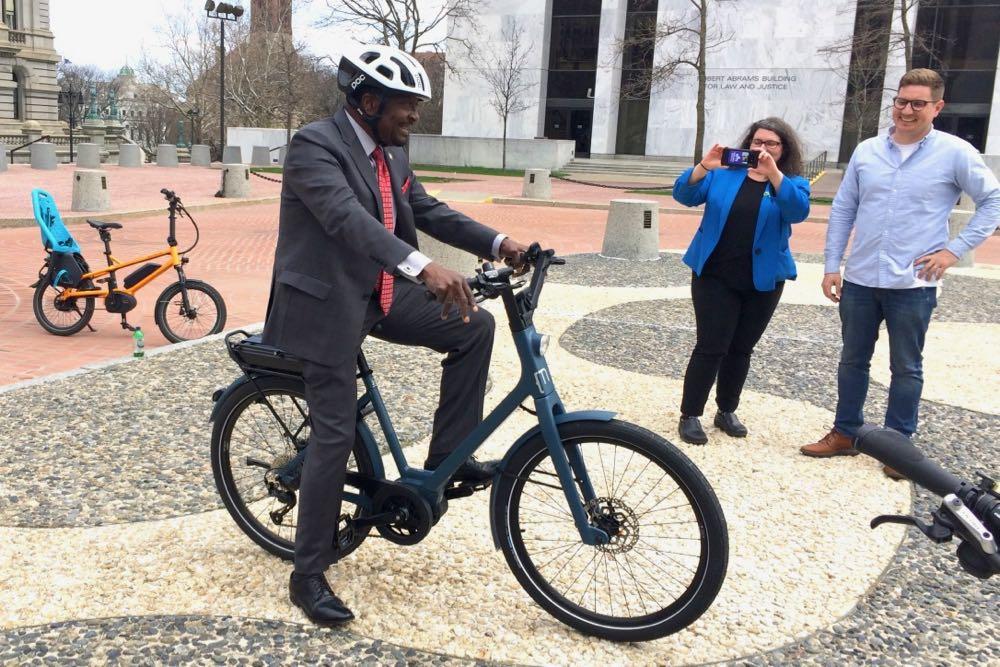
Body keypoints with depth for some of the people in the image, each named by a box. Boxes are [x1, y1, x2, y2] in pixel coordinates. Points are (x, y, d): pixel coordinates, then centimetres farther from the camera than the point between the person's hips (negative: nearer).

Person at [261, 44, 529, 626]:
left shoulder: (393, 155, 8)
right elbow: (347, 217, -34)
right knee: (336, 435, -7)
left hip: (380, 295, 8)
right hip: (327, 303, -8)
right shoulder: (315, 145, -18)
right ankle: (309, 576, 8)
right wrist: (423, 266, -48)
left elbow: (429, 212, 9)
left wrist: (498, 242, -6)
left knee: (475, 326, -3)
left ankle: (448, 456, 8)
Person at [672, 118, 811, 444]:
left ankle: (727, 411, 26)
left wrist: (772, 173, -31)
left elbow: (798, 210, -19)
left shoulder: (792, 182, 2)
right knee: (711, 347, -7)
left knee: (741, 348, 12)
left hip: (763, 281, 2)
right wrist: (704, 167, -26)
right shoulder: (723, 173, 2)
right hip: (714, 276, -2)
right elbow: (684, 195, -8)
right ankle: (690, 415, 1)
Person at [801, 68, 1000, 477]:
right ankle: (844, 433, 28)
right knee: (853, 361, 14)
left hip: (913, 285, -3)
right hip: (859, 281, 3)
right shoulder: (866, 151, 4)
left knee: (906, 369, 9)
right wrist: (832, 266, 4)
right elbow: (842, 211, 8)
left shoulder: (955, 153, -5)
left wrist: (955, 249, -8)